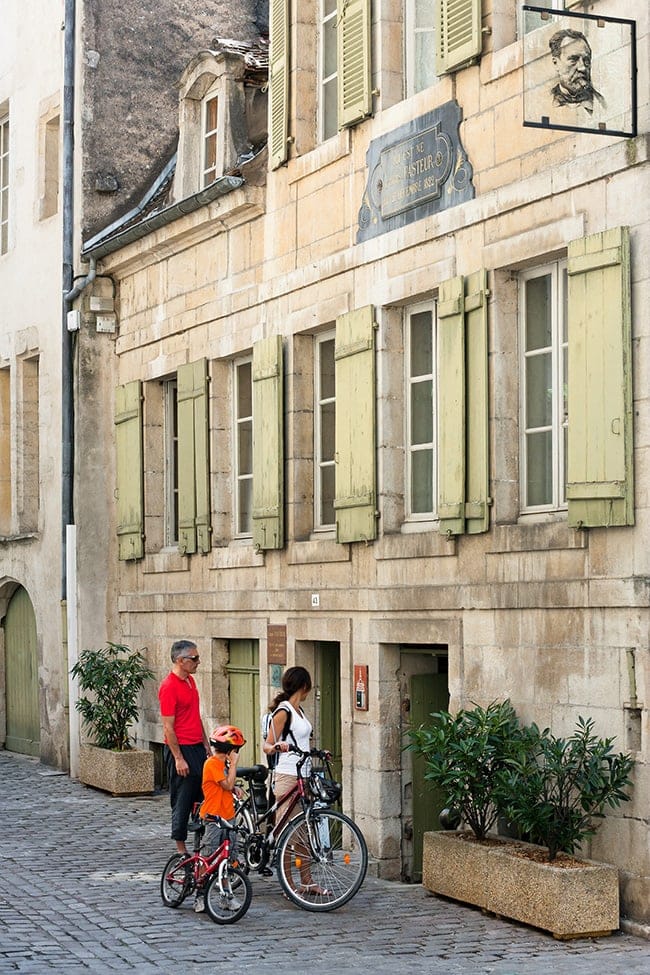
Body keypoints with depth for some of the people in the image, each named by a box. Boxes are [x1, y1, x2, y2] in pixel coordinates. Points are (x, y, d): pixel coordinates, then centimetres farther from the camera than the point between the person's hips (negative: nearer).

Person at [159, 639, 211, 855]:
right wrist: (178, 758, -18)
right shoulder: (169, 687, -16)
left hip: (197, 748, 9)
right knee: (182, 802, -1)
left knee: (203, 797, 8)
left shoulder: (190, 680, 12)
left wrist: (206, 745, 19)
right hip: (181, 749, -8)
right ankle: (181, 849, 8)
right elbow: (168, 727, -17)